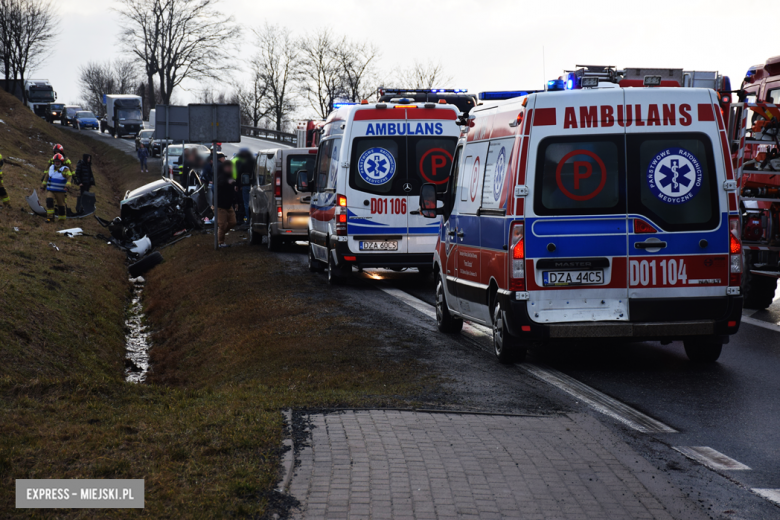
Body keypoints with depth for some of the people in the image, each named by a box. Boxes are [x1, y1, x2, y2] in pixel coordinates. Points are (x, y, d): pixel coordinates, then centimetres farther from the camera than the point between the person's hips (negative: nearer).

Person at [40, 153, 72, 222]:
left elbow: (69, 178, -21)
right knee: (49, 200, -21)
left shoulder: (65, 169, -7)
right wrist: (43, 186, 23)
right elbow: (46, 177, 21)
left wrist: (67, 186, -38)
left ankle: (61, 220, 19)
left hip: (60, 192, -3)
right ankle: (50, 217, -22)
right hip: (51, 191, 3)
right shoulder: (51, 168, 10)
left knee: (61, 205, 5)